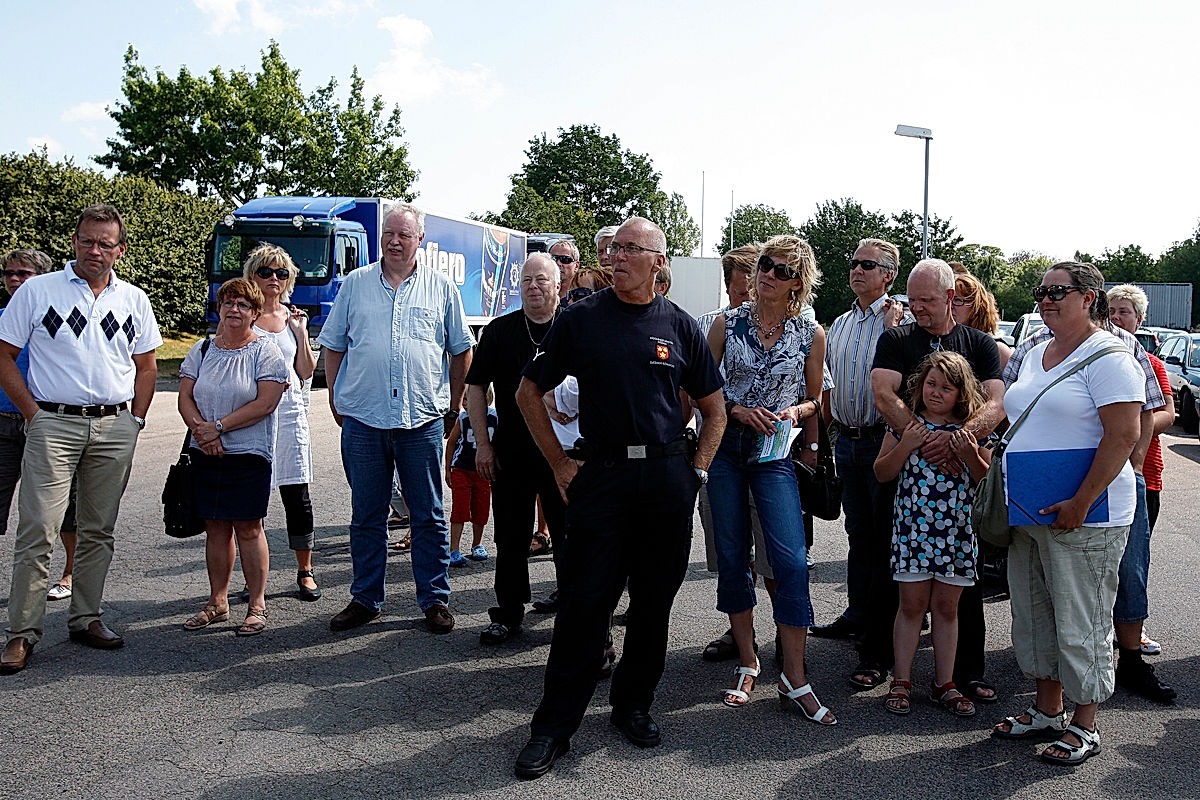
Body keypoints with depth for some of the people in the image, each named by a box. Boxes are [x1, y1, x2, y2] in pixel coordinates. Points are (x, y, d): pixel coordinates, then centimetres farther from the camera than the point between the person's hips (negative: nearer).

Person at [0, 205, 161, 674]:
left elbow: (145, 366, 17)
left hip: (115, 427, 3)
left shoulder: (134, 300, 10)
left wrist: (135, 420, 7)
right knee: (38, 530, -6)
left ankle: (86, 618, 21)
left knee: (98, 530, 10)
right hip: (53, 424, -3)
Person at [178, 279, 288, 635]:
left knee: (248, 528, -2)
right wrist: (201, 431, -12)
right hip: (205, 456, 4)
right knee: (215, 527, 10)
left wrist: (219, 426, -14)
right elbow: (185, 398, 6)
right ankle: (217, 602, 20)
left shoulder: (265, 351, -3)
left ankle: (257, 605, 8)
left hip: (249, 455, -4)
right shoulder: (201, 350, 11)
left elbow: (265, 404, -12)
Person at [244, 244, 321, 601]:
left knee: (297, 493, 2)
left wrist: (301, 332, 2)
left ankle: (305, 572, 14)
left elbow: (306, 372, 11)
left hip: (289, 411, 3)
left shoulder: (293, 318, 14)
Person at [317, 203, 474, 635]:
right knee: (366, 516, 10)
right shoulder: (356, 284, 8)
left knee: (429, 517, 6)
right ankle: (365, 599, 22)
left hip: (423, 421, -1)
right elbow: (333, 348, 12)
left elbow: (461, 351, 12)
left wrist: (454, 405, 10)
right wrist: (336, 401, 7)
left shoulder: (441, 287, 6)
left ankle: (435, 600, 16)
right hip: (362, 420, 1)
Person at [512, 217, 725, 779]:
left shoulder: (678, 325, 7)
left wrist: (696, 469, 4)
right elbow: (529, 392, 8)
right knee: (584, 601, -2)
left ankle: (633, 705, 28)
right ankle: (553, 726, 10)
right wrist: (560, 465, 2)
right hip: (600, 474, -2)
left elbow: (714, 407, 15)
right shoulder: (580, 319, 3)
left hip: (667, 476, 2)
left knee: (654, 600, 9)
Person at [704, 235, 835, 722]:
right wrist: (738, 409, -11)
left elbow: (814, 399, 12)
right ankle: (747, 664, 22)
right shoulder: (728, 324, 3)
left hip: (775, 454, -1)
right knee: (732, 559, 6)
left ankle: (794, 681, 0)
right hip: (724, 449, 1)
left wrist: (795, 412, -9)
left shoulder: (811, 335, 3)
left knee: (791, 561, -11)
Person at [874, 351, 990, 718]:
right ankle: (902, 681, 13)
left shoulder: (972, 430, 4)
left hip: (957, 531, 1)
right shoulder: (907, 424, 3)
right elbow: (882, 473, 3)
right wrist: (905, 446, -12)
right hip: (913, 527, -1)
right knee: (912, 605, 2)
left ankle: (944, 683, 20)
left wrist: (970, 456, -12)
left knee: (946, 606, 9)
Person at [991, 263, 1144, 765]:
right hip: (1028, 514, 8)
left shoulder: (1107, 357, -11)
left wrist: (1080, 504, -21)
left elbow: (1123, 436, -18)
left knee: (1080, 622, 1)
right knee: (1033, 614, 15)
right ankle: (1047, 709, 29)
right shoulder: (1035, 355, 15)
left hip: (1083, 517, -8)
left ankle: (1084, 726, 16)